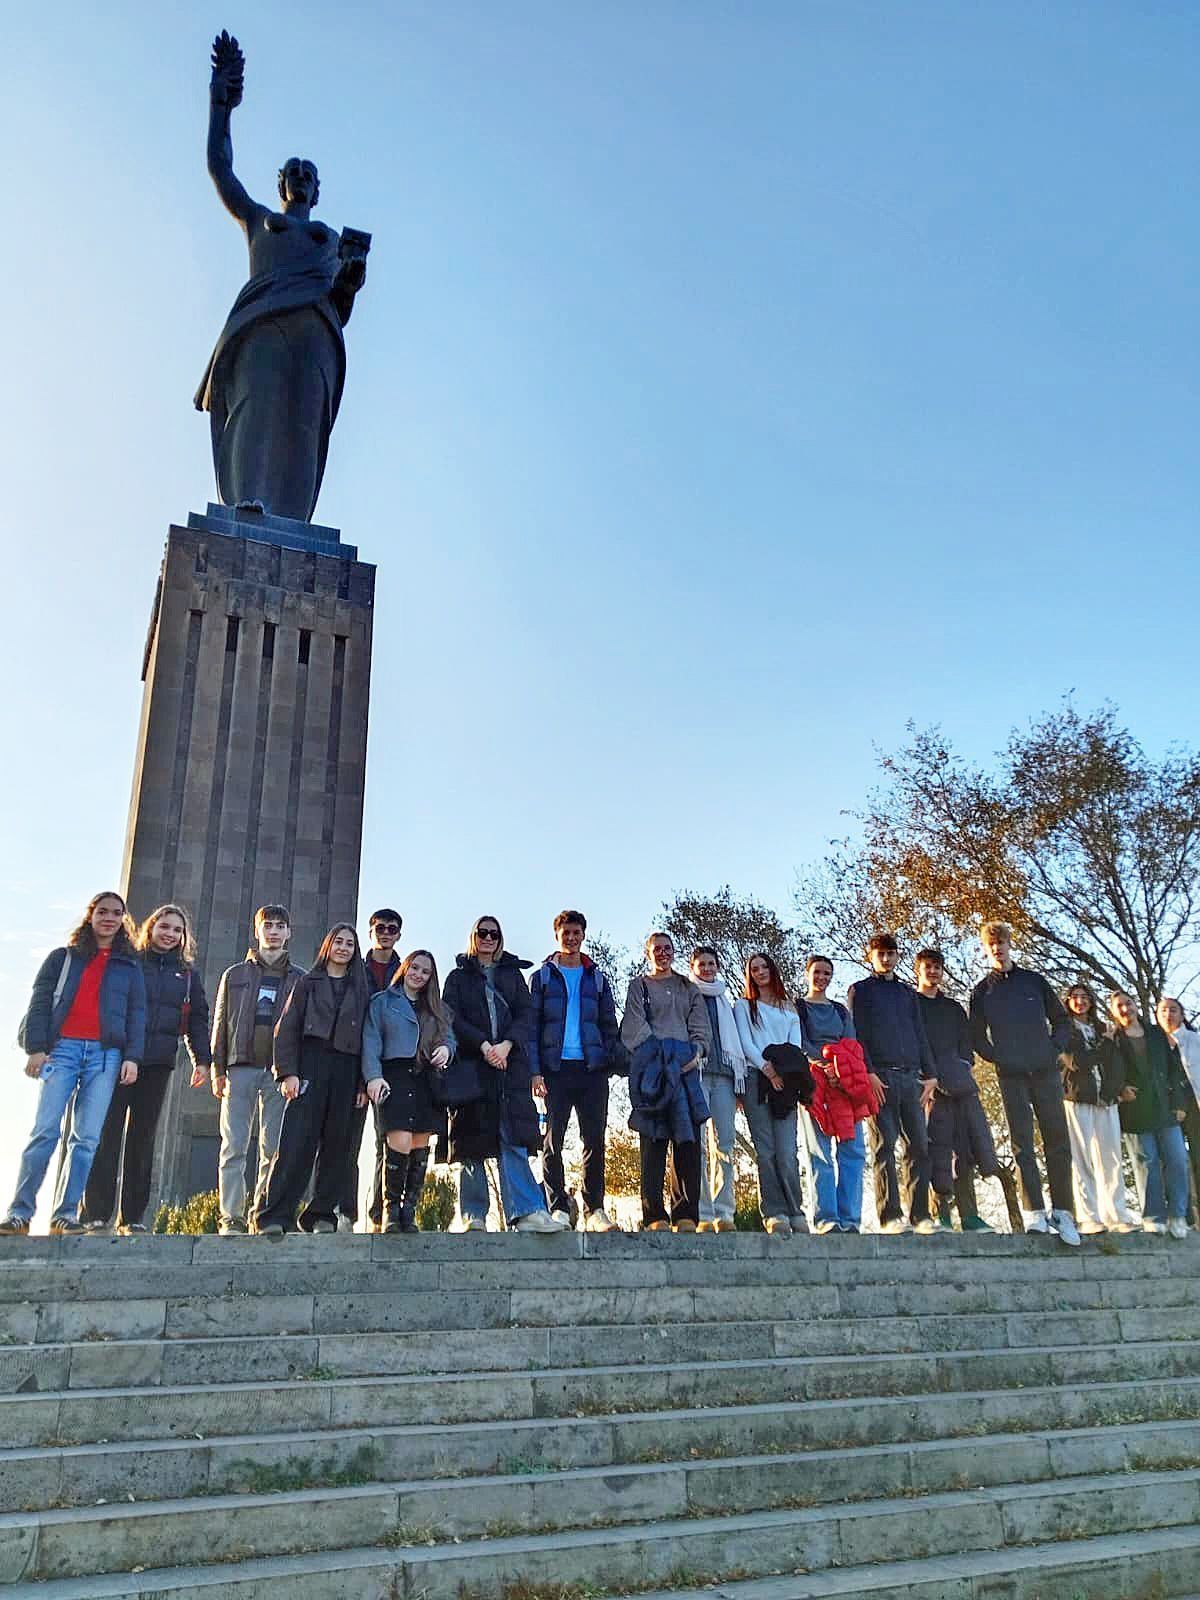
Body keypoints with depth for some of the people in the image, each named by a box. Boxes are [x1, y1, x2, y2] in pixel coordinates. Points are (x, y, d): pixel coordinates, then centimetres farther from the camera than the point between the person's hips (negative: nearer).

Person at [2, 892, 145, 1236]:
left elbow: (136, 1013, 11)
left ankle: (65, 1214, 0)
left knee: (86, 1137, -4)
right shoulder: (63, 957, 14)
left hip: (106, 1054, 1)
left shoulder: (129, 965, 17)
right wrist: (36, 1048, -5)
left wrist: (132, 1057, 0)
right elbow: (40, 1003, 7)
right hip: (62, 1048, -1)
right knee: (45, 1130, -9)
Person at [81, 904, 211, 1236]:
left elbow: (198, 1019, 15)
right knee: (106, 1134, -5)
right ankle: (94, 1215, -1)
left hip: (158, 1063, 2)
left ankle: (132, 1217, 7)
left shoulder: (188, 973, 15)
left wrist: (201, 1059, 5)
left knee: (143, 1138, 4)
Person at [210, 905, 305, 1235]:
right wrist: (217, 1069, 2)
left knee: (273, 1149, 1)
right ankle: (231, 1218, -2)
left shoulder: (300, 979, 12)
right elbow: (220, 1023, 11)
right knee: (234, 1147, -4)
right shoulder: (235, 974, 14)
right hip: (241, 1068, 0)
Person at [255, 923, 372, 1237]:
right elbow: (287, 1028, 4)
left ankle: (321, 1215, 8)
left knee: (336, 1145, 1)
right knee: (296, 1141, -13)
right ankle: (274, 1216, -14)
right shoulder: (308, 982, 13)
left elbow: (366, 1037, 12)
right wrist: (288, 1071, -9)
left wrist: (362, 1083, 2)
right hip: (309, 1064, -2)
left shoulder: (361, 990, 17)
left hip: (345, 1071, 3)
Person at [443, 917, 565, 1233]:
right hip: (471, 1064, -1)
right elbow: (452, 1018, 1)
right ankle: (473, 1217, 1)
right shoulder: (458, 977, 15)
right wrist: (483, 1045, -13)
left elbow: (524, 1015, 9)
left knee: (513, 1137, -11)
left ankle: (525, 1212, -20)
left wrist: (506, 1045, -10)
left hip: (509, 1063, 1)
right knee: (472, 1140, -3)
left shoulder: (513, 974, 20)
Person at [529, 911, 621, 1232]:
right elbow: (531, 1026, 3)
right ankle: (558, 1209, 3)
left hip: (592, 1069, 2)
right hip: (556, 1068, -2)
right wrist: (534, 1070, -8)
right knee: (553, 1139, -3)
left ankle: (595, 1210, 7)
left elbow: (609, 1025, 14)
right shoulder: (542, 977, 9)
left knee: (595, 1140, 1)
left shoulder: (597, 979, 16)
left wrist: (609, 1062, 1)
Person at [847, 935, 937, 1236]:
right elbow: (856, 1035, 0)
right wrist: (868, 1072, -12)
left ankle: (919, 1214, 5)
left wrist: (929, 1073, 8)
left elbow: (920, 1035, 20)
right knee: (885, 1146, -7)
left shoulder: (907, 993, 23)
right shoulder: (860, 990, 9)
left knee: (919, 1145, 0)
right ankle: (891, 1216, -7)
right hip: (880, 1076, -5)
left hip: (911, 1076, 5)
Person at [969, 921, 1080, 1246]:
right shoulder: (982, 991, 9)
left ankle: (1062, 1212, 5)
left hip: (1045, 1071, 1)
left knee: (1057, 1142, -1)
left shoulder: (1034, 981, 10)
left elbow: (1062, 1020, 15)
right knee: (1022, 1145, -4)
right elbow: (977, 1036, 13)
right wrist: (997, 1058, -1)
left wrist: (1054, 1049, 1)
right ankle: (1034, 1213, -3)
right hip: (1011, 1076, -1)